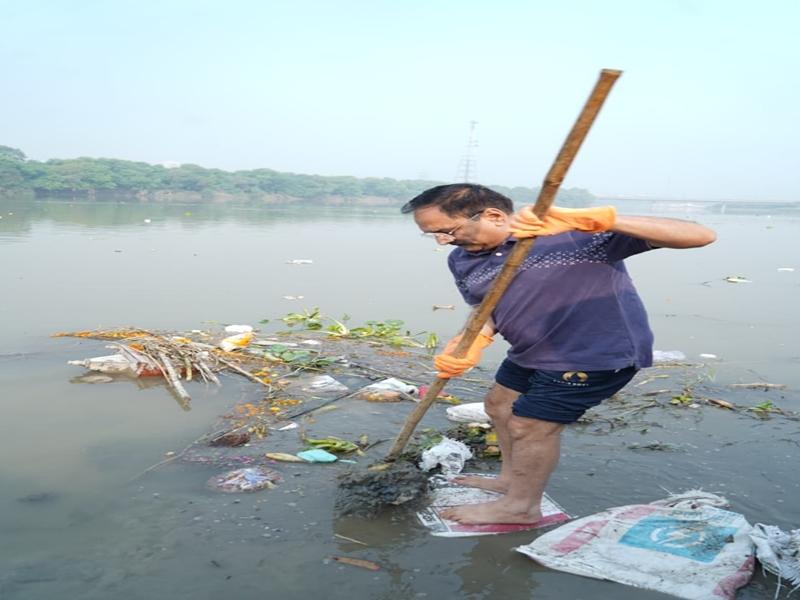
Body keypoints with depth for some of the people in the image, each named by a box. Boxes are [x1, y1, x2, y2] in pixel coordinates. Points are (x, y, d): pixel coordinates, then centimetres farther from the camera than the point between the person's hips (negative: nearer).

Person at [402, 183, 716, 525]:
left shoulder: (574, 235, -29)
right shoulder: (462, 260, -7)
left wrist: (598, 220, -49)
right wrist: (473, 339, -25)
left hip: (600, 353, -8)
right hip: (532, 352, 8)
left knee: (530, 424, -3)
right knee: (500, 405, 21)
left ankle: (520, 506, 20)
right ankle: (512, 478, 43)